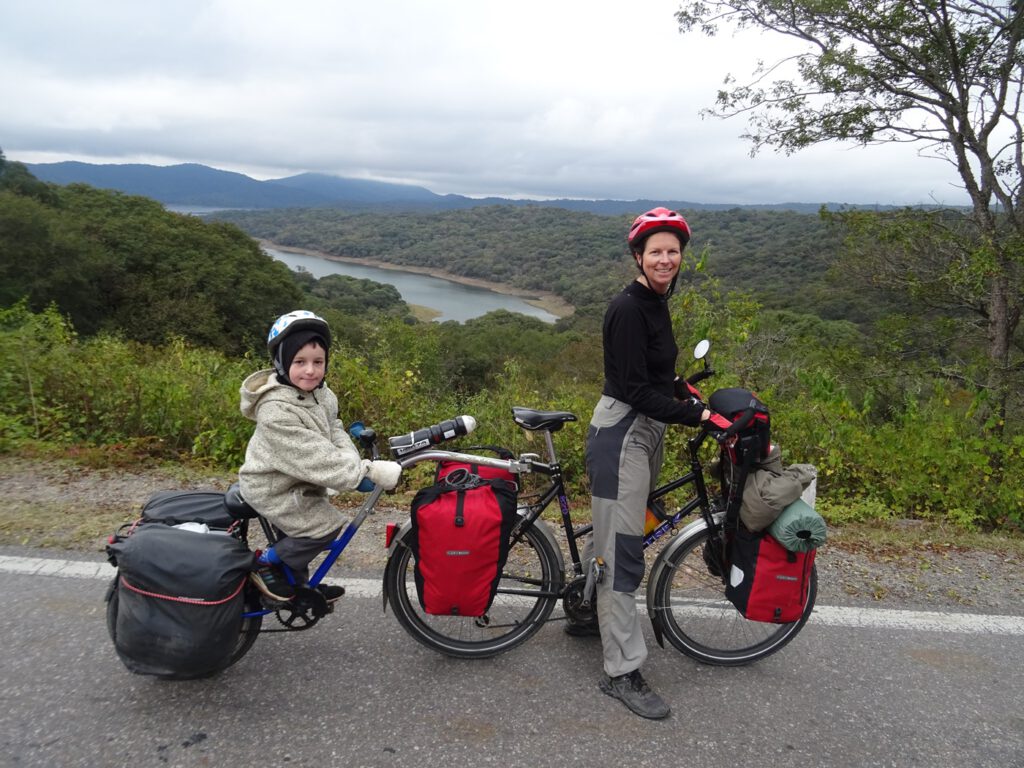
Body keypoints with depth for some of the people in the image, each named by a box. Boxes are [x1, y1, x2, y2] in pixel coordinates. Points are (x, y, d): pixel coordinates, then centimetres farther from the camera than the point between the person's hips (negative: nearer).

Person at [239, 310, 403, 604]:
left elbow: (334, 431, 0)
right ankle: (265, 563, 3)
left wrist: (355, 462, -19)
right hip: (272, 489, -9)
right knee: (325, 525, -15)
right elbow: (315, 458, -36)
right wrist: (368, 471, -38)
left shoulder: (319, 393, -4)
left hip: (296, 482, 9)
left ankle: (298, 585, 42)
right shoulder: (277, 411, -32)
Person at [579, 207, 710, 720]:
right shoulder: (628, 308, -18)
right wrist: (697, 416, -23)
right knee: (622, 552, -5)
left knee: (610, 535, 21)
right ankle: (623, 673, 3)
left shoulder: (655, 304, 11)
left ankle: (588, 615, 39)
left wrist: (690, 396, 8)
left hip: (645, 432, 10)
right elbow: (635, 390, -22)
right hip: (621, 433, -10)